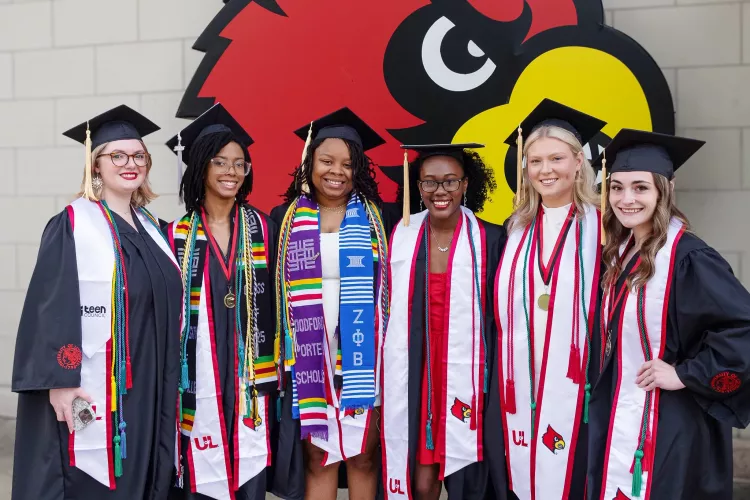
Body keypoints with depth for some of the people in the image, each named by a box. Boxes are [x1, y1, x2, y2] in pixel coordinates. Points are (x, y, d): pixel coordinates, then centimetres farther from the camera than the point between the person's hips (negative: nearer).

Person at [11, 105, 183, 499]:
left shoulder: (150, 227, 13)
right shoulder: (73, 224, -8)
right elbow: (52, 307, -14)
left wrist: (167, 384, 15)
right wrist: (60, 381, -20)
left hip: (147, 387, 7)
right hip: (94, 389, -7)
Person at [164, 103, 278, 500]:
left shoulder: (263, 229, 4)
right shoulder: (177, 234, 3)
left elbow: (274, 303, 3)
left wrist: (272, 377, -1)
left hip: (250, 378, 1)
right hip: (197, 381, 0)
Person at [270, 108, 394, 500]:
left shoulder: (377, 218, 3)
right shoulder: (285, 219, 5)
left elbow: (392, 288, 3)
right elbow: (272, 293, 7)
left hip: (364, 358, 0)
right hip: (309, 360, 1)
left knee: (363, 456, 6)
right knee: (317, 458, 5)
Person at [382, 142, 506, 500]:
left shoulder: (489, 240, -6)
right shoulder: (401, 236, 1)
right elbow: (390, 310, 8)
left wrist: (493, 384, -3)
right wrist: (387, 375, 7)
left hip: (467, 376, -1)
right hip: (413, 375, 2)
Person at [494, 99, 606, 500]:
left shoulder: (601, 227, -2)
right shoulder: (515, 230, 10)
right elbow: (500, 309, 12)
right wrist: (501, 385, 6)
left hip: (575, 388, -3)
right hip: (521, 388, 4)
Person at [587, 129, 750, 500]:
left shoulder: (687, 257, -18)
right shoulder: (622, 251, 5)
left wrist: (685, 373, -21)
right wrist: (603, 394, 8)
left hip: (669, 428, -7)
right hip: (618, 421, 7)